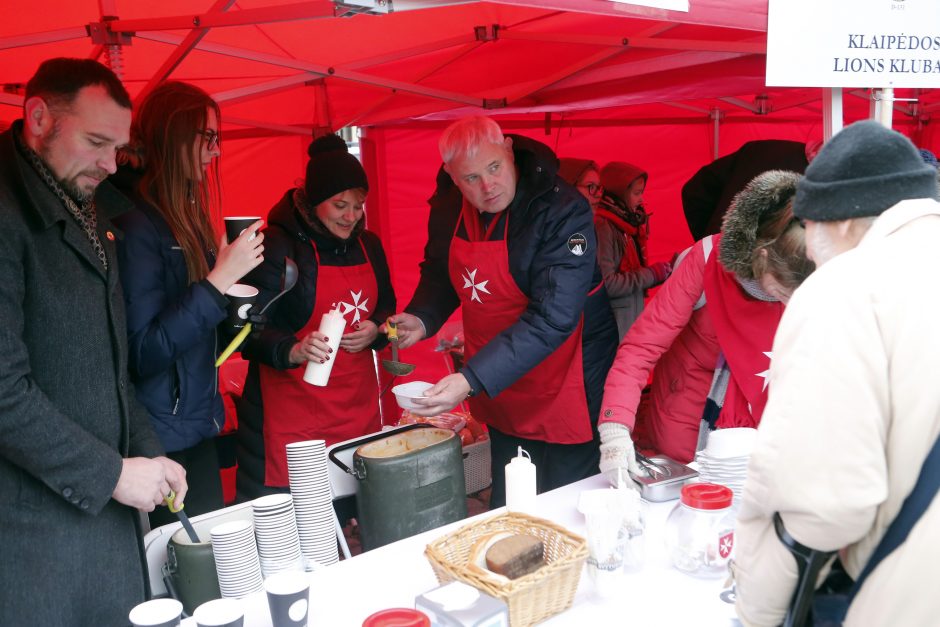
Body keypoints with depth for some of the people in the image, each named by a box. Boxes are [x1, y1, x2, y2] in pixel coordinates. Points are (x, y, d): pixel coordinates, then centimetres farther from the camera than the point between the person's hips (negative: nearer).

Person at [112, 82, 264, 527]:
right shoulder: (136, 226, -17)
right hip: (163, 442, -8)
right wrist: (219, 279, -23)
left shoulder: (186, 218, 9)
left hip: (198, 429, 8)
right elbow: (142, 354, -22)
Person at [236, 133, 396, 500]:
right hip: (292, 414, -5)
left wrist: (375, 330, -2)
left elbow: (385, 307, 20)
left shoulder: (367, 244, 10)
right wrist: (292, 350, -31)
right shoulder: (277, 244, -10)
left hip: (359, 411, 6)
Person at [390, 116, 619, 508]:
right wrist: (422, 318, -6)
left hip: (567, 387, -5)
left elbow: (552, 317, -30)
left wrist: (472, 380, -35)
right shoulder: (447, 210, -4)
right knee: (504, 512, 20)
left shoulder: (562, 211, -23)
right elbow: (440, 274, 16)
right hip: (501, 393, 6)